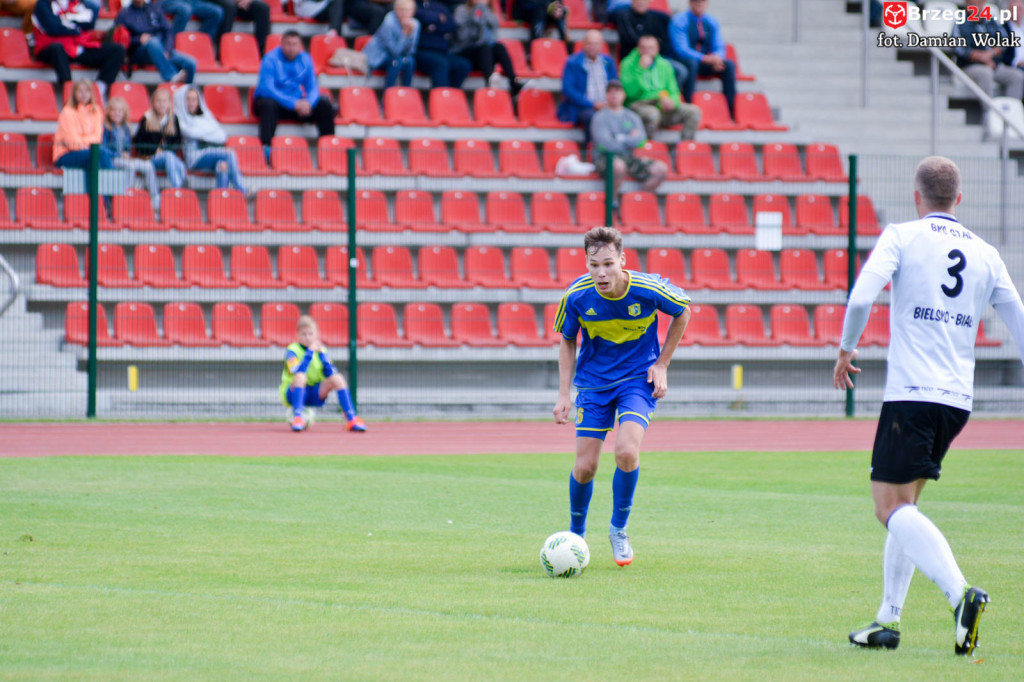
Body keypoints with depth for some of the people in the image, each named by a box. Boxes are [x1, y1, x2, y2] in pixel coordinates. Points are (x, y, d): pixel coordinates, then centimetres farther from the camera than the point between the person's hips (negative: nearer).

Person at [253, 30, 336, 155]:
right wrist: (293, 103, -31)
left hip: (297, 102, 5)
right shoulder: (271, 59, -13)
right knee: (268, 104, -39)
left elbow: (313, 87, 1)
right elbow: (267, 88, -23)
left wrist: (308, 102, -24)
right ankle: (266, 148, -46)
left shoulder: (305, 60, 3)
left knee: (325, 105, -15)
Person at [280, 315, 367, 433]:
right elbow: (298, 371, -27)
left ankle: (351, 418, -22)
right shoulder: (292, 350, -9)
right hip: (292, 395, -4)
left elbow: (329, 374, -9)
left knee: (337, 378, -19)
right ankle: (298, 417, -42)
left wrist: (321, 354, -16)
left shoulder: (321, 350, 4)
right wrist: (309, 352, -26)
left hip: (315, 396, 4)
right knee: (300, 376, -35)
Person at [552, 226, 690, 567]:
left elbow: (683, 312, 1)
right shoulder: (577, 296, -18)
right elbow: (567, 341, 2)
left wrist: (661, 364, -2)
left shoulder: (649, 289, -22)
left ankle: (618, 529, 0)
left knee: (626, 452, -23)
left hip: (638, 379, -2)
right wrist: (564, 394, -4)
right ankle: (576, 533, 25)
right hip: (593, 382, 2)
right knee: (585, 467, -3)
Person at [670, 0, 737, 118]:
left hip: (706, 62, 5)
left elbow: (719, 47, 4)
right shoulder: (679, 21, -11)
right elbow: (681, 50, -20)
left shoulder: (711, 22, 6)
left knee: (729, 65, -18)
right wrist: (704, 58, -33)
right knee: (692, 63, -38)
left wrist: (717, 58, -21)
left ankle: (731, 111, -23)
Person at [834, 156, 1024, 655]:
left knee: (892, 507, -9)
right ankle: (888, 619, 15)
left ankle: (960, 593, -30)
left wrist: (845, 351, 2)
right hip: (959, 399, 6)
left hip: (912, 394, -6)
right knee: (903, 505, 18)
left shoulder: (902, 237, -1)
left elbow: (861, 298, -15)